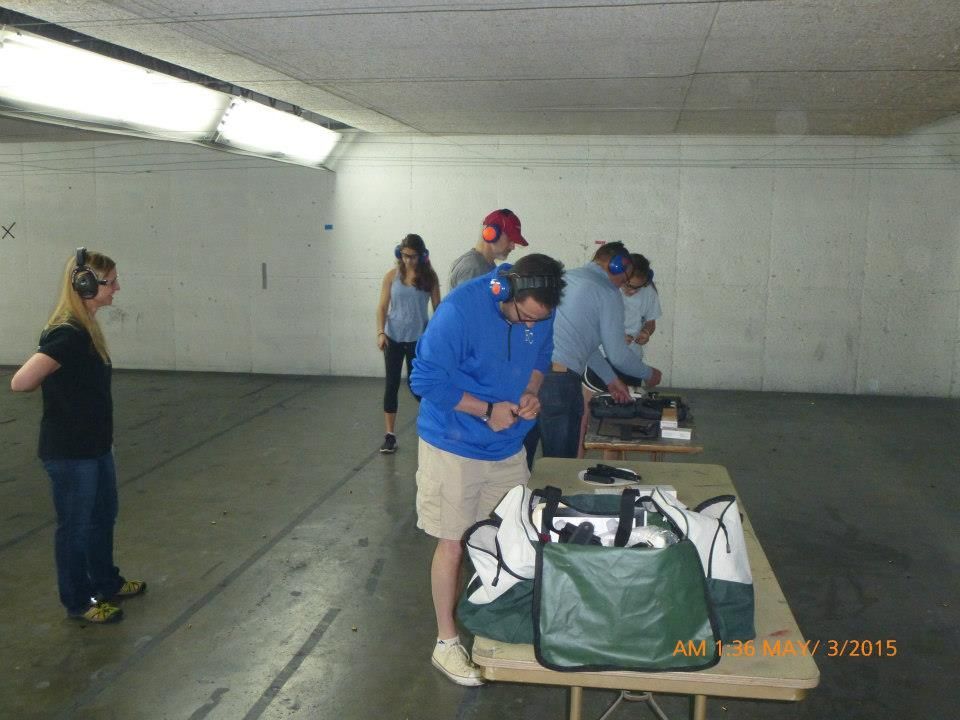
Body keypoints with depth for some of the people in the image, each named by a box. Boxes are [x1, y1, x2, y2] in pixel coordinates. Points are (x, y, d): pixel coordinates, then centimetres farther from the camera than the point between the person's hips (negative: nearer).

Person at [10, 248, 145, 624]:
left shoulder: (85, 328, 4)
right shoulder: (67, 334, -25)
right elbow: (20, 383, -30)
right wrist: (55, 379, -12)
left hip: (95, 445, 9)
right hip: (68, 452, -9)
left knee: (103, 515, 22)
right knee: (75, 525, 8)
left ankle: (106, 582, 41)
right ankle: (78, 601, 26)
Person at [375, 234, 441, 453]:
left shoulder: (429, 277, -3)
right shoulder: (392, 275, -1)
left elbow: (437, 307, 2)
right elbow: (382, 307, -1)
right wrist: (380, 332, -12)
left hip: (418, 339, -1)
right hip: (393, 338, 1)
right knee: (392, 384, 0)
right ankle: (390, 435, 5)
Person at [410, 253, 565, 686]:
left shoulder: (542, 312, -8)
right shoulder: (460, 309, -26)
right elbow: (425, 379, -21)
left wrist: (531, 391, -9)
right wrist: (487, 411, -22)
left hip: (508, 447, 6)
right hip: (454, 447, -5)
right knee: (453, 544, 4)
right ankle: (446, 642, 21)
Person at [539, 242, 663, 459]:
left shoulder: (566, 277, 22)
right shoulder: (608, 293, -2)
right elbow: (617, 355, -1)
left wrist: (610, 379, 32)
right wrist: (649, 374, 18)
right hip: (560, 381, -8)